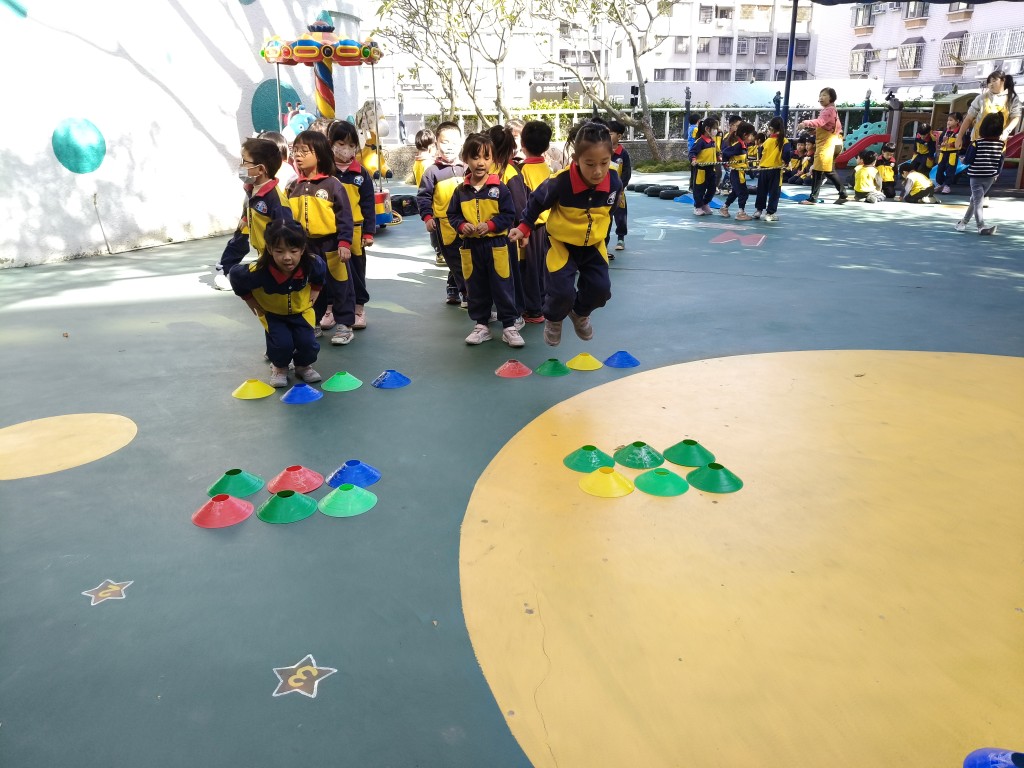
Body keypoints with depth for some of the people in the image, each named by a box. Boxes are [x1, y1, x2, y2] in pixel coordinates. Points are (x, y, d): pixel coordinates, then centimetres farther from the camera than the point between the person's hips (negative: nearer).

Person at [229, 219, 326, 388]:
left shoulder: (312, 264, -28)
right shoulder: (258, 272, -35)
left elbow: (321, 273, -1)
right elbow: (235, 277, -13)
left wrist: (312, 296, -4)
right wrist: (256, 307, -9)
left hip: (301, 310, 2)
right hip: (272, 313, -2)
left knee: (307, 342, -16)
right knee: (282, 343, -22)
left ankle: (304, 366, 19)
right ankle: (279, 367, 13)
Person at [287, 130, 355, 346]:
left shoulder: (332, 184, -11)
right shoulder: (294, 188, 4)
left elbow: (345, 216, -12)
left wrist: (345, 243, -18)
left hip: (331, 245, -5)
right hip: (305, 246, 5)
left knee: (340, 286, 5)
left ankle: (344, 324, 15)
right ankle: (313, 322, 28)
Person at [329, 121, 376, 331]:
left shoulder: (360, 172, 1)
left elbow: (368, 204, 2)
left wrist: (369, 232, -3)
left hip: (354, 230, 1)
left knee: (356, 270, 9)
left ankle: (359, 308, 21)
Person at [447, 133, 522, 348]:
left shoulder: (499, 188, -6)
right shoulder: (461, 190, 1)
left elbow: (509, 215, -6)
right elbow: (452, 215, 7)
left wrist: (490, 225, -18)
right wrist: (462, 226, -12)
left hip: (496, 245, -3)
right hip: (470, 246, 3)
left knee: (503, 288, 2)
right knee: (476, 289, 12)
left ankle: (509, 326, 12)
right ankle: (481, 325, 24)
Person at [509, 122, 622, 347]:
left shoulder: (614, 183, -19)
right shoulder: (560, 182, -31)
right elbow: (537, 201, -10)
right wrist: (524, 227, -2)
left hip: (593, 244, 4)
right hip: (562, 244, -4)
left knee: (600, 288, -3)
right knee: (562, 291, -13)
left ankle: (580, 313, 32)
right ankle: (553, 319, 24)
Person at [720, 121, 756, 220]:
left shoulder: (743, 144, 7)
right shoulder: (738, 145, -22)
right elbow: (725, 153, -22)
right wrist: (726, 163, -12)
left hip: (740, 172, 10)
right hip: (737, 172, -10)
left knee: (735, 192, 20)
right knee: (743, 192, -4)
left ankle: (724, 208, 31)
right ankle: (741, 213, 2)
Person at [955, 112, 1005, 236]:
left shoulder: (977, 143, -15)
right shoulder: (1001, 144, -3)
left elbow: (968, 160, -12)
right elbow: (1001, 161, 5)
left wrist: (963, 160, 10)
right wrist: (997, 173, 19)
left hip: (976, 176, -4)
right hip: (991, 176, 4)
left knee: (977, 200, -4)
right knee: (975, 200, 17)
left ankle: (981, 226, -11)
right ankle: (964, 221, 25)